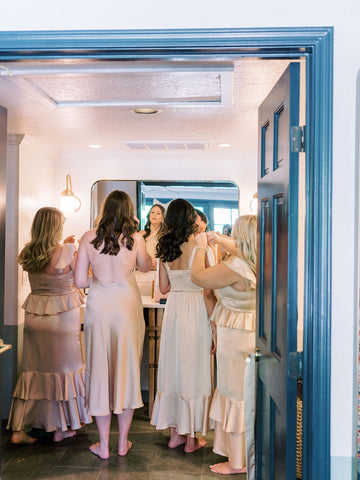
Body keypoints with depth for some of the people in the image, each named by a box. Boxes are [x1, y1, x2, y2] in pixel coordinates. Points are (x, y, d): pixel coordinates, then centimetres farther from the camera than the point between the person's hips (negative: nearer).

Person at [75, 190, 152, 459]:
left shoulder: (89, 238, -3)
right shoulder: (135, 238, -4)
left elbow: (80, 281, -3)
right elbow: (145, 267, 16)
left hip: (98, 306, 0)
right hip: (128, 305, 0)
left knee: (100, 369, 10)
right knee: (127, 369, 12)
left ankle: (104, 445, 20)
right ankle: (123, 443, 23)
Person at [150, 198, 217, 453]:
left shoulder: (165, 249, 3)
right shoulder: (198, 249, -14)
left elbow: (164, 287, 9)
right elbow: (208, 292, -14)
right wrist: (215, 327, -8)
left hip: (173, 310, 5)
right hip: (196, 311, -5)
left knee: (173, 369, 14)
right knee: (193, 372, 6)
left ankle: (175, 433, 25)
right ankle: (191, 438, 17)